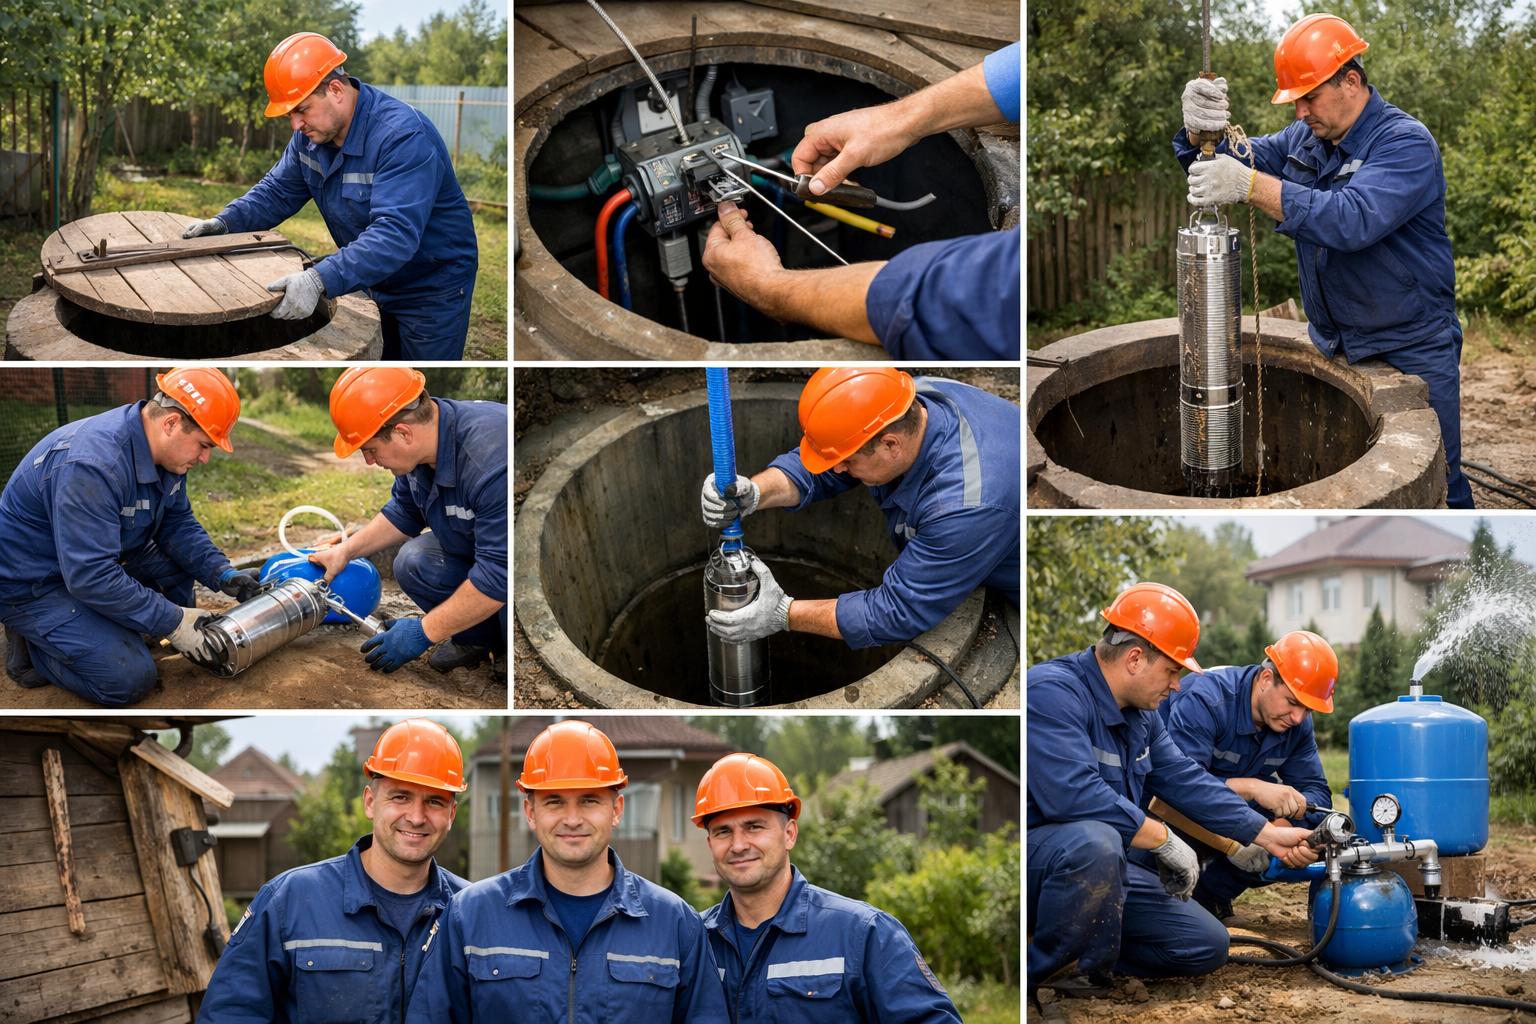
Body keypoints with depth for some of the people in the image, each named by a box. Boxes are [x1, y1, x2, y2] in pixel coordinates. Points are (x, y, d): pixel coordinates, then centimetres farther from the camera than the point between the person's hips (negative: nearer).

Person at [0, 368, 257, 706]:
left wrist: (223, 574, -9)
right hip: (31, 584, -9)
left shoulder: (162, 450, -6)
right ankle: (32, 646, 2)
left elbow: (178, 524, 8)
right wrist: (172, 622, -28)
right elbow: (90, 576, -34)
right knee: (130, 680, -19)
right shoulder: (93, 465, -35)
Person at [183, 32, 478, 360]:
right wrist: (224, 222, -13)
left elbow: (395, 234, -41)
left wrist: (321, 280, -51)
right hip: (375, 282, 8)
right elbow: (277, 191, 7)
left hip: (432, 290, -7)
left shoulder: (403, 136, -32)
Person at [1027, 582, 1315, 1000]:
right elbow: (1074, 796, -33)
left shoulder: (1140, 714, 10)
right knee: (1094, 841, -41)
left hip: (1106, 870, 9)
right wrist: (1165, 840, -24)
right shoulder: (1051, 692, -22)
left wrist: (1268, 834, 10)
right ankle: (1043, 972, -20)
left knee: (1208, 945, 5)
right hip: (1035, 852, -9)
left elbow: (1187, 781, 15)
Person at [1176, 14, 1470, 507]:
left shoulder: (1407, 143, -19)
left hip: (1412, 351, -7)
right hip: (1332, 345, 7)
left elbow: (1353, 219, -35)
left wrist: (1250, 184, -42)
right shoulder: (1303, 139, 5)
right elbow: (1227, 163, -1)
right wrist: (1199, 128, -27)